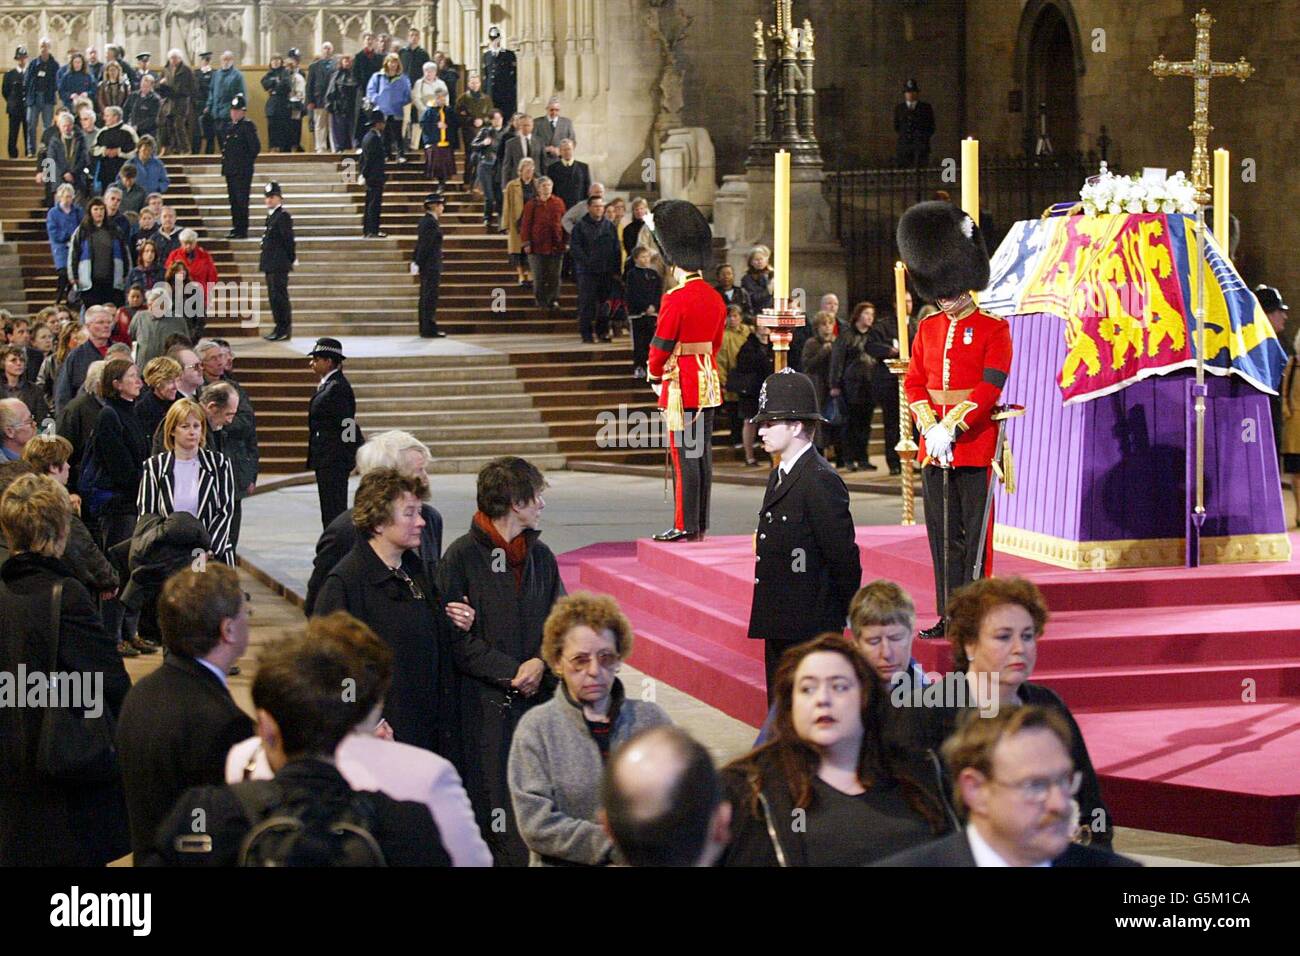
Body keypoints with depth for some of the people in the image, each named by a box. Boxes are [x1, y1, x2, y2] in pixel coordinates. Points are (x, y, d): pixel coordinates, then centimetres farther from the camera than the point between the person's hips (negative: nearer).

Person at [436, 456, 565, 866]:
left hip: (538, 696, 5)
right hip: (484, 705, -5)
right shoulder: (462, 556, -6)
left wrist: (541, 664, -7)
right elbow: (457, 639, -8)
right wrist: (513, 671, -13)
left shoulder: (540, 556, 10)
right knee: (491, 806, -3)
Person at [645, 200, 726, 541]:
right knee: (703, 452, 10)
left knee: (684, 455, -4)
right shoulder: (715, 298, 7)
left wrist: (655, 373, 7)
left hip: (681, 383, -8)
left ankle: (685, 526, -2)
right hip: (709, 381, 8)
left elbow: (661, 346, -11)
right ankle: (701, 525, 14)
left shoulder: (675, 300, -16)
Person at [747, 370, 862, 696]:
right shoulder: (779, 476, 14)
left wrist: (845, 615, -7)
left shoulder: (821, 480, -16)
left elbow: (844, 554, -15)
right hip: (779, 626, 10)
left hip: (810, 629, -10)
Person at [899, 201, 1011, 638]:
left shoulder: (993, 329, -4)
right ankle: (949, 614, 13)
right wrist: (929, 428, -6)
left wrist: (952, 429, -17)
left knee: (974, 533, -3)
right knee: (942, 533, 8)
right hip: (933, 442, 5)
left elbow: (989, 389, -11)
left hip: (975, 442, -5)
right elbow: (913, 383, 10)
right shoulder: (928, 328, 13)